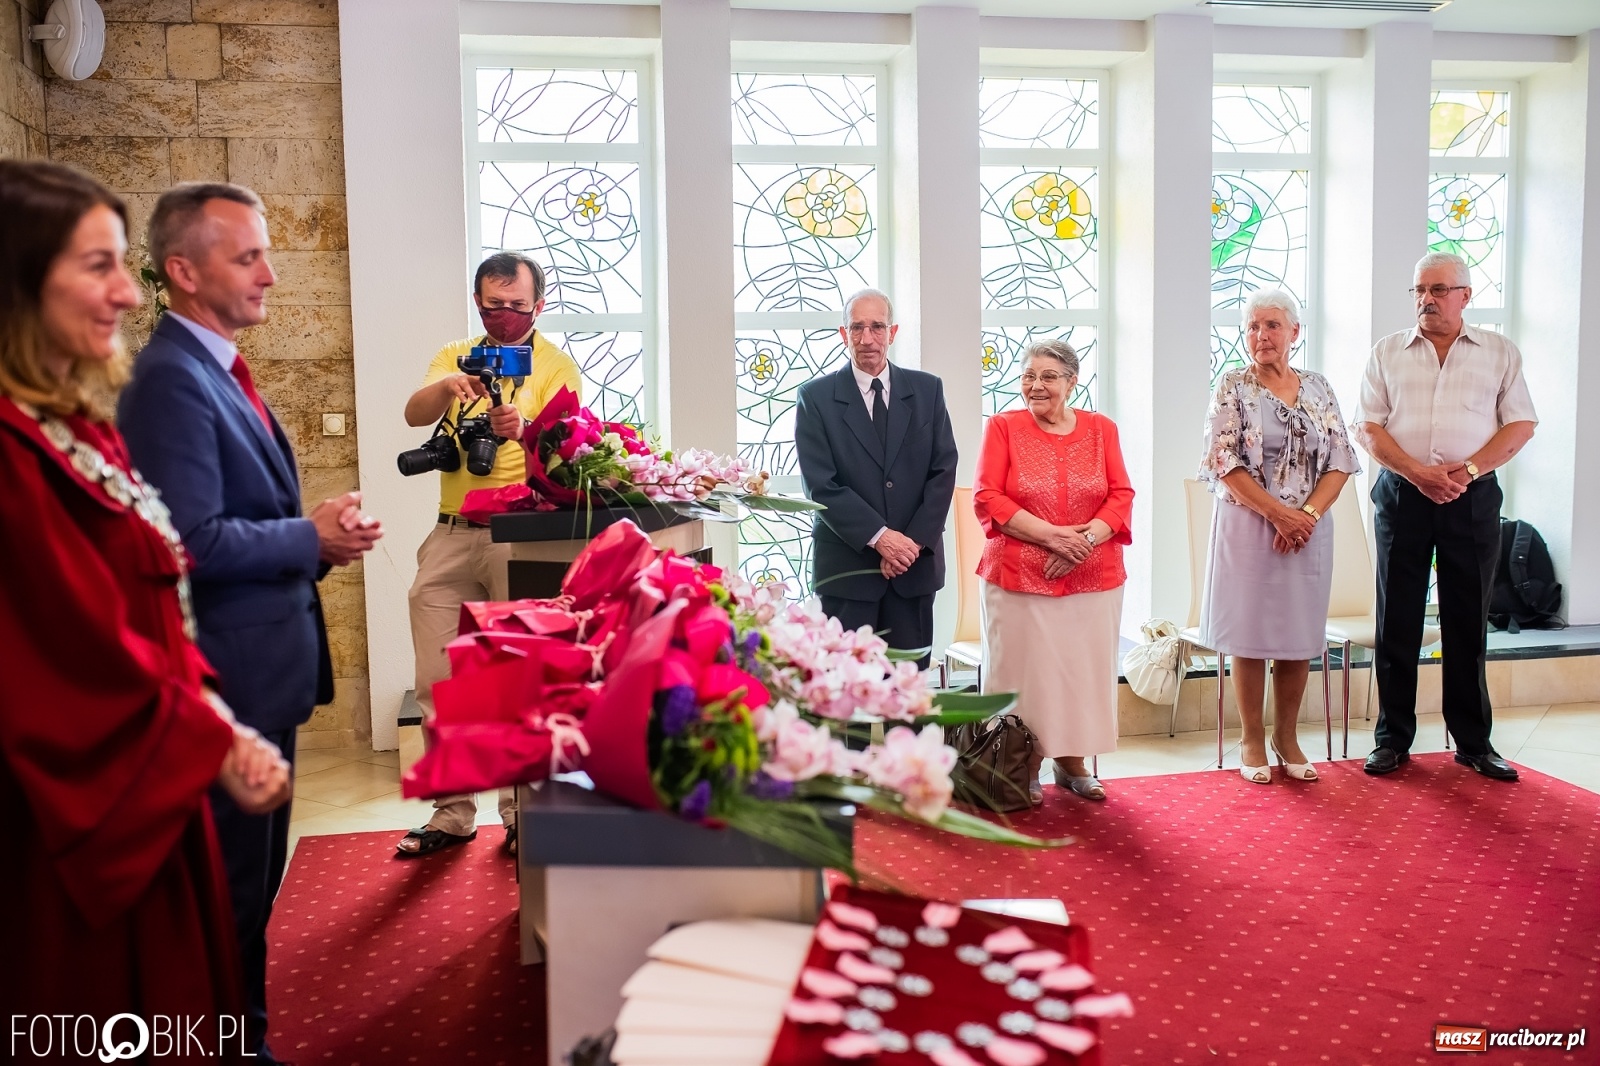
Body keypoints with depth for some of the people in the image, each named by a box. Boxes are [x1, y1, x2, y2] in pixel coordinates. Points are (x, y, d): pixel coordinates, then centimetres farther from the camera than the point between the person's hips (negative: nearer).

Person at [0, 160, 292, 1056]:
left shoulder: (80, 425, 9)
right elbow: (87, 656, -22)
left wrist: (219, 721, -2)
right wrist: (217, 747, -10)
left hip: (149, 789, 9)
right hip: (94, 808, -9)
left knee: (170, 1023, 21)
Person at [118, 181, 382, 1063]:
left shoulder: (214, 368, 13)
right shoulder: (172, 378, -19)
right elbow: (195, 540, -25)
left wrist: (319, 529, 2)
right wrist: (315, 538, -13)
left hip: (261, 668, 10)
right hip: (229, 677, -10)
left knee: (252, 880, 20)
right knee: (234, 888, 4)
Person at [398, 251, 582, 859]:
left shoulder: (556, 366, 2)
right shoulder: (455, 357, 13)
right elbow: (414, 415, -6)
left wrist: (524, 432, -31)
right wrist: (448, 386, -27)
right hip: (451, 536, 4)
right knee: (437, 681, 6)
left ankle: (522, 814, 13)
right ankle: (453, 814, 18)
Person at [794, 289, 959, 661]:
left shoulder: (927, 390, 9)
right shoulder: (816, 397, 1)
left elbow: (943, 471, 3)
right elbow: (821, 485, -6)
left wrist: (914, 542, -8)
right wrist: (879, 537, -14)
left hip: (916, 562, 2)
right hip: (846, 566, -2)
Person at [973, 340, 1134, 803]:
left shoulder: (1102, 429, 10)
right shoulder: (1003, 427, 3)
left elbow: (1121, 496, 5)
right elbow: (987, 499, -5)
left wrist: (1086, 538, -13)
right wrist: (1050, 534, -15)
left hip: (1093, 577, 2)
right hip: (1017, 575, -2)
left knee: (1083, 668, 5)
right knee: (1022, 670, -1)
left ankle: (1071, 764, 22)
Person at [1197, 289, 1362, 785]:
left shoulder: (1318, 388, 8)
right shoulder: (1233, 386, -1)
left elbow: (1341, 461, 4)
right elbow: (1223, 461, -9)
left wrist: (1309, 513, -11)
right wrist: (1277, 512, -15)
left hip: (1309, 527, 3)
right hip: (1249, 525, -3)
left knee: (1300, 635, 7)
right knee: (1250, 634, 1)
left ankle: (1286, 735, 22)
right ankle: (1251, 739, 15)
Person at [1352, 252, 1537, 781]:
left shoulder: (1499, 352, 8)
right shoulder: (1388, 352, 8)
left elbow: (1521, 424, 3)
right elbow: (1368, 427, 1)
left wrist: (1468, 469, -13)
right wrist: (1417, 472, -13)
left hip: (1472, 497, 0)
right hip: (1402, 494, 0)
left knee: (1468, 622, 5)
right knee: (1397, 621, 3)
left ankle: (1473, 741, 15)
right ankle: (1393, 738, 11)